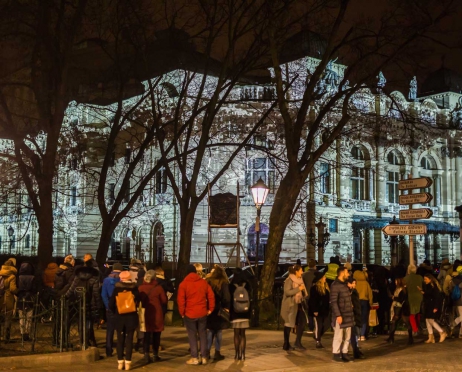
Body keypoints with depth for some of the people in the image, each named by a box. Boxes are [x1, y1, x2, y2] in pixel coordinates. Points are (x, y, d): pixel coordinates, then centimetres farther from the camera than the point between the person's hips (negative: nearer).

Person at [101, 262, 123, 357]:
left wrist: (108, 306, -1)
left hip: (110, 309, 2)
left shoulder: (106, 280, 0)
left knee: (110, 330, 11)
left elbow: (103, 295, -4)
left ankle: (109, 351, 11)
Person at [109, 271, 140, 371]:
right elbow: (138, 302, -4)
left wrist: (116, 312, 12)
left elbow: (111, 304, -5)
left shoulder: (117, 288, -4)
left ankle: (120, 362, 10)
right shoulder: (134, 288, -3)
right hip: (131, 317, 0)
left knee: (120, 340, 10)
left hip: (119, 317, 0)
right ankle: (127, 362, 2)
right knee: (129, 340, 4)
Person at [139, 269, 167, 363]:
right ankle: (155, 355, 13)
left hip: (145, 313, 2)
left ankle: (146, 355, 4)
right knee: (156, 335, 9)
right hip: (157, 314, -2)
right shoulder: (158, 287, -10)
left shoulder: (141, 288, -4)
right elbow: (164, 301, -4)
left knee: (147, 334, 10)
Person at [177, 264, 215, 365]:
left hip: (189, 314, -3)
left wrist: (182, 313, 0)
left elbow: (180, 300, -9)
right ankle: (204, 357, 11)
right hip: (202, 313, 3)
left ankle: (195, 358, 4)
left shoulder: (183, 284, -5)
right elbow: (211, 296, 3)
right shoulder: (203, 282, 5)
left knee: (192, 336, 5)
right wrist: (210, 309, 9)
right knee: (203, 335, 10)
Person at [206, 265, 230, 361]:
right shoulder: (224, 283, -9)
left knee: (210, 331, 13)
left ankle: (207, 351, 13)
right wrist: (226, 307, 1)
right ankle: (217, 353, 8)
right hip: (219, 310, -3)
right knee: (218, 331, 6)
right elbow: (226, 297, -12)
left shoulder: (208, 282, 0)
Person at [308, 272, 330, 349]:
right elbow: (312, 300, -14)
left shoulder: (325, 287, 11)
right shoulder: (314, 288, -12)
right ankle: (318, 342, 7)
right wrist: (314, 310, -18)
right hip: (317, 310, -7)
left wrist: (328, 308, 12)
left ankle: (317, 337, 26)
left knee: (326, 324, 6)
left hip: (324, 310, 7)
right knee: (318, 326, -1)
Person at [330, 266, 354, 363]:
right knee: (338, 336, -1)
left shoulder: (345, 284, 14)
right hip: (340, 316, -8)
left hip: (348, 315, 8)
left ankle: (344, 353, 21)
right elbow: (333, 302, -17)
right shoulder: (335, 285, -13)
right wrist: (338, 315, -20)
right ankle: (336, 355, 9)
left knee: (347, 337, 12)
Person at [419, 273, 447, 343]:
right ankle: (431, 338, 11)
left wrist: (435, 307, -21)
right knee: (427, 320, 7)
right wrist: (422, 292, 2)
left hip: (433, 306, -9)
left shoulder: (434, 286, -13)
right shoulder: (427, 286, 12)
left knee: (431, 320, -11)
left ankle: (442, 333, 4)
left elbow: (437, 297, -17)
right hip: (428, 306, 9)